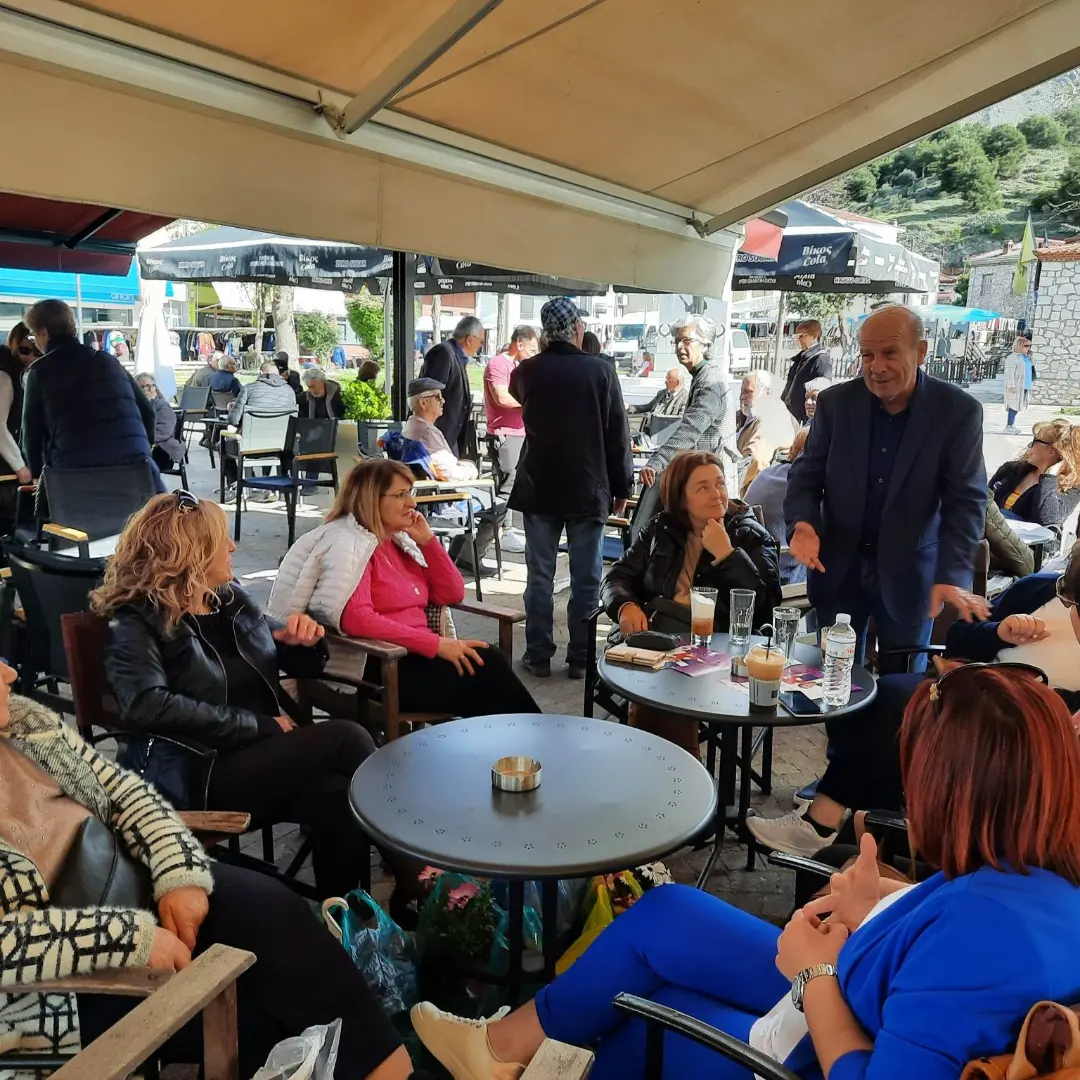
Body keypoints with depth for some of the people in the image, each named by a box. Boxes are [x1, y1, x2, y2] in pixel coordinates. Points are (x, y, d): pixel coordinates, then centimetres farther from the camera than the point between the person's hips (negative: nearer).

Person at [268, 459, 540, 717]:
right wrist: (436, 643, -26)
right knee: (486, 666, -23)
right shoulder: (347, 545, -10)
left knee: (487, 660, -21)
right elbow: (355, 620, -25)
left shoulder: (400, 539, 14)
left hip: (416, 656, 8)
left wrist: (427, 541, 2)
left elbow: (452, 595, 14)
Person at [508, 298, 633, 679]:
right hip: (589, 490, -2)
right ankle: (580, 658, 12)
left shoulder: (527, 371, -1)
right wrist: (622, 487, 4)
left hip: (539, 489, 2)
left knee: (540, 576, 9)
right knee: (586, 579, 7)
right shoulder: (600, 371, -8)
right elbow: (618, 437, -5)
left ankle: (538, 655, 13)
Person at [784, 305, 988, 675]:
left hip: (909, 572, -1)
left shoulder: (959, 411, -11)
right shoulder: (835, 402, -5)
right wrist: (803, 523, -22)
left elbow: (965, 500, -12)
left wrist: (952, 575, -25)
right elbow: (806, 473, 0)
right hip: (838, 567, 2)